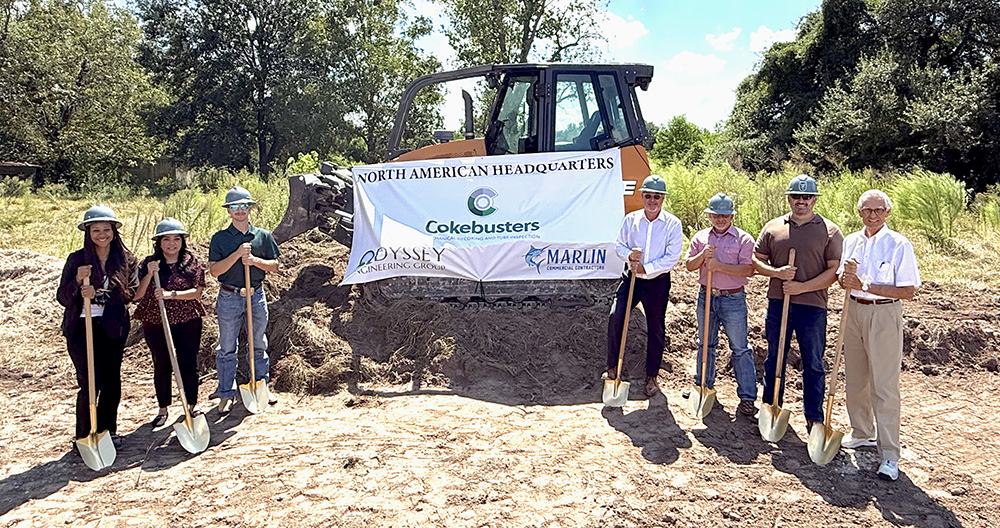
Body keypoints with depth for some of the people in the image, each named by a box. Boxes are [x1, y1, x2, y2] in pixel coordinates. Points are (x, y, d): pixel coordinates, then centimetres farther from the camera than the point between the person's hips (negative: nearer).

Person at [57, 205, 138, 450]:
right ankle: (84, 436, 8)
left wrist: (99, 294, -20)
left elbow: (130, 292, -7)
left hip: (113, 328, 2)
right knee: (91, 383, -7)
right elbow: (62, 298, -3)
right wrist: (77, 280, -22)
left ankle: (108, 430, 26)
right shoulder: (77, 259, -1)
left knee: (112, 383, 8)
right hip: (81, 328, -2)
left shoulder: (126, 260, 3)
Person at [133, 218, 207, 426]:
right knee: (161, 366, 10)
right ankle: (163, 409, 24)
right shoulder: (148, 263, 1)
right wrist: (149, 274, -18)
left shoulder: (192, 263, -1)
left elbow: (197, 291, -10)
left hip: (187, 322, -1)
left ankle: (191, 406, 19)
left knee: (188, 365, 3)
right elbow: (137, 295, -4)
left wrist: (171, 294, -22)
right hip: (155, 322, 1)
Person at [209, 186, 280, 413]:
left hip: (256, 295, 2)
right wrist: (237, 254, -19)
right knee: (227, 348, 5)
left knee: (259, 344, 13)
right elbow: (214, 270, -8)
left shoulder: (263, 236, 4)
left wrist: (255, 260, -13)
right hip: (229, 298, -2)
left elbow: (274, 265, 5)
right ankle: (226, 394, 14)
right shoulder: (220, 238, -1)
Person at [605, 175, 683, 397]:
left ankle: (651, 377, 24)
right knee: (615, 317, -14)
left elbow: (672, 257, -11)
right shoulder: (631, 219, 1)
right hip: (632, 277, 2)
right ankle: (613, 366, 5)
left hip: (658, 281, -1)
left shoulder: (672, 224, -6)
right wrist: (629, 255, -14)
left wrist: (646, 268, -17)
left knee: (656, 329, 8)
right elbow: (619, 244, 7)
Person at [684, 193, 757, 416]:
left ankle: (747, 397, 5)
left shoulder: (743, 239, -3)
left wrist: (720, 266, -21)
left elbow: (748, 269, -13)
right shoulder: (700, 237, 9)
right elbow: (689, 265, 5)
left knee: (740, 348, -1)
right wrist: (702, 256, -14)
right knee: (705, 344, 15)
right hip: (706, 296, 4)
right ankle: (703, 386, 29)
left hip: (733, 299, -4)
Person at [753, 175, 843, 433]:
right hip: (778, 303, 3)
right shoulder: (772, 227, 7)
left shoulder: (830, 230, -1)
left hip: (812, 306, -3)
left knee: (813, 364, 6)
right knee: (774, 359, 13)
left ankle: (814, 418, 18)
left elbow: (835, 270, -6)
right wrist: (776, 272, -11)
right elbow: (756, 260, 9)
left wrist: (803, 287, -15)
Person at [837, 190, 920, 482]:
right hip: (854, 312, 6)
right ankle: (862, 433, 34)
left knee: (884, 385, -6)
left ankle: (890, 455, -1)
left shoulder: (899, 245, -10)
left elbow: (908, 291, -14)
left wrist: (864, 285, -19)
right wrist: (846, 276, -10)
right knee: (855, 379, 16)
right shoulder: (851, 241, 7)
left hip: (884, 315, -6)